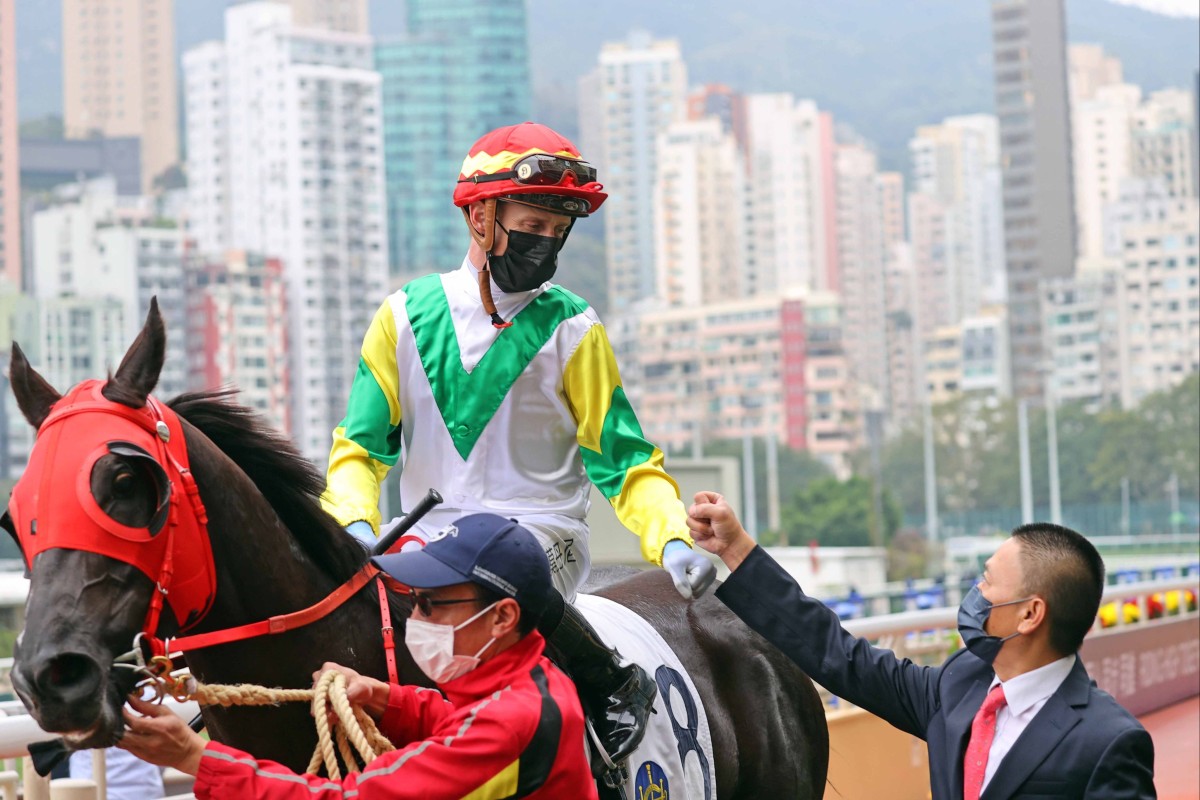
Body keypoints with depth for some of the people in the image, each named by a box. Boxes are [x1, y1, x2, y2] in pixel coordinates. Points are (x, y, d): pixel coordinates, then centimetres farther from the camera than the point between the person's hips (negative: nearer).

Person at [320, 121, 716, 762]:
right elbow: (360, 446, 7)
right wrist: (358, 526, -13)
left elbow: (625, 463, 3)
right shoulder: (406, 317, 6)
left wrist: (673, 540, -15)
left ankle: (615, 687, -14)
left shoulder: (571, 330, 3)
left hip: (541, 532, -3)